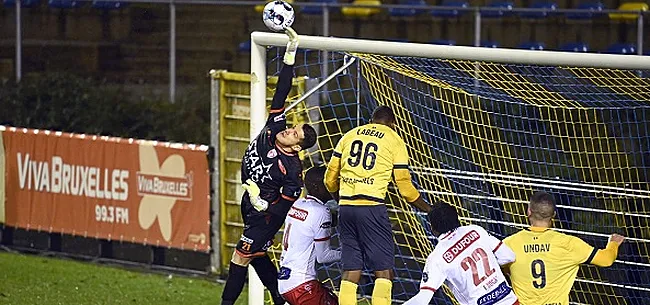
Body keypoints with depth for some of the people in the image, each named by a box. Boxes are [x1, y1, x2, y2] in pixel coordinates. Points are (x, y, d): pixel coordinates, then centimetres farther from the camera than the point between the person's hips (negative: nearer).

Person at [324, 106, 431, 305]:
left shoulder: (350, 135, 17)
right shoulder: (394, 140, 6)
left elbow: (330, 178, 19)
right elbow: (405, 187, 3)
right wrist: (430, 210, 16)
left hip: (346, 207, 4)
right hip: (372, 207, -4)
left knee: (350, 271, 8)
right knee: (384, 271, 0)